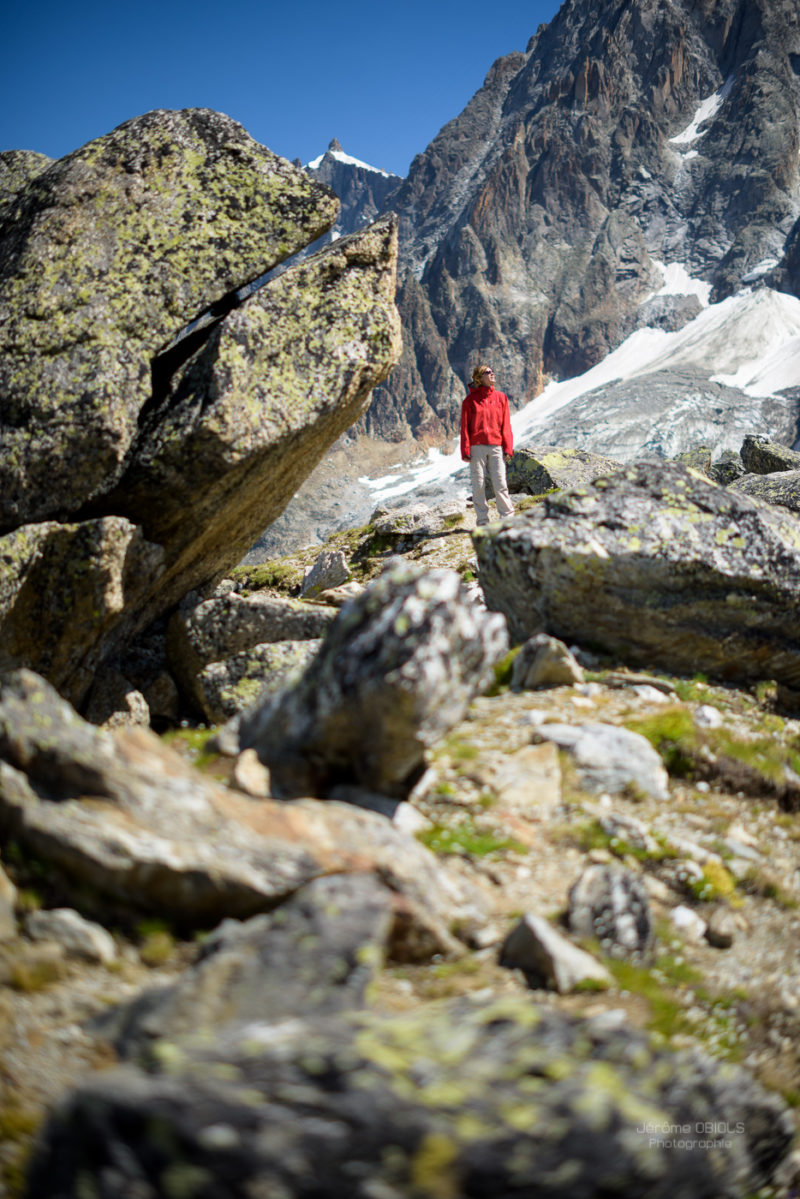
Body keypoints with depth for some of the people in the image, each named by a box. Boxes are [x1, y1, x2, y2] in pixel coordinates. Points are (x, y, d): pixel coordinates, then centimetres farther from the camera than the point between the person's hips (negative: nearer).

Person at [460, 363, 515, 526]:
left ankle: (508, 517, 5)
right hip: (477, 447, -1)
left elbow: (506, 425, 9)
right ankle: (482, 519, 8)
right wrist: (465, 451, -5)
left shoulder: (501, 397, 11)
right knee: (478, 485, 1)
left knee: (500, 484, -3)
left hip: (496, 447, 1)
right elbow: (465, 427, 2)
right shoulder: (470, 400, 4)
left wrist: (508, 448, 1)